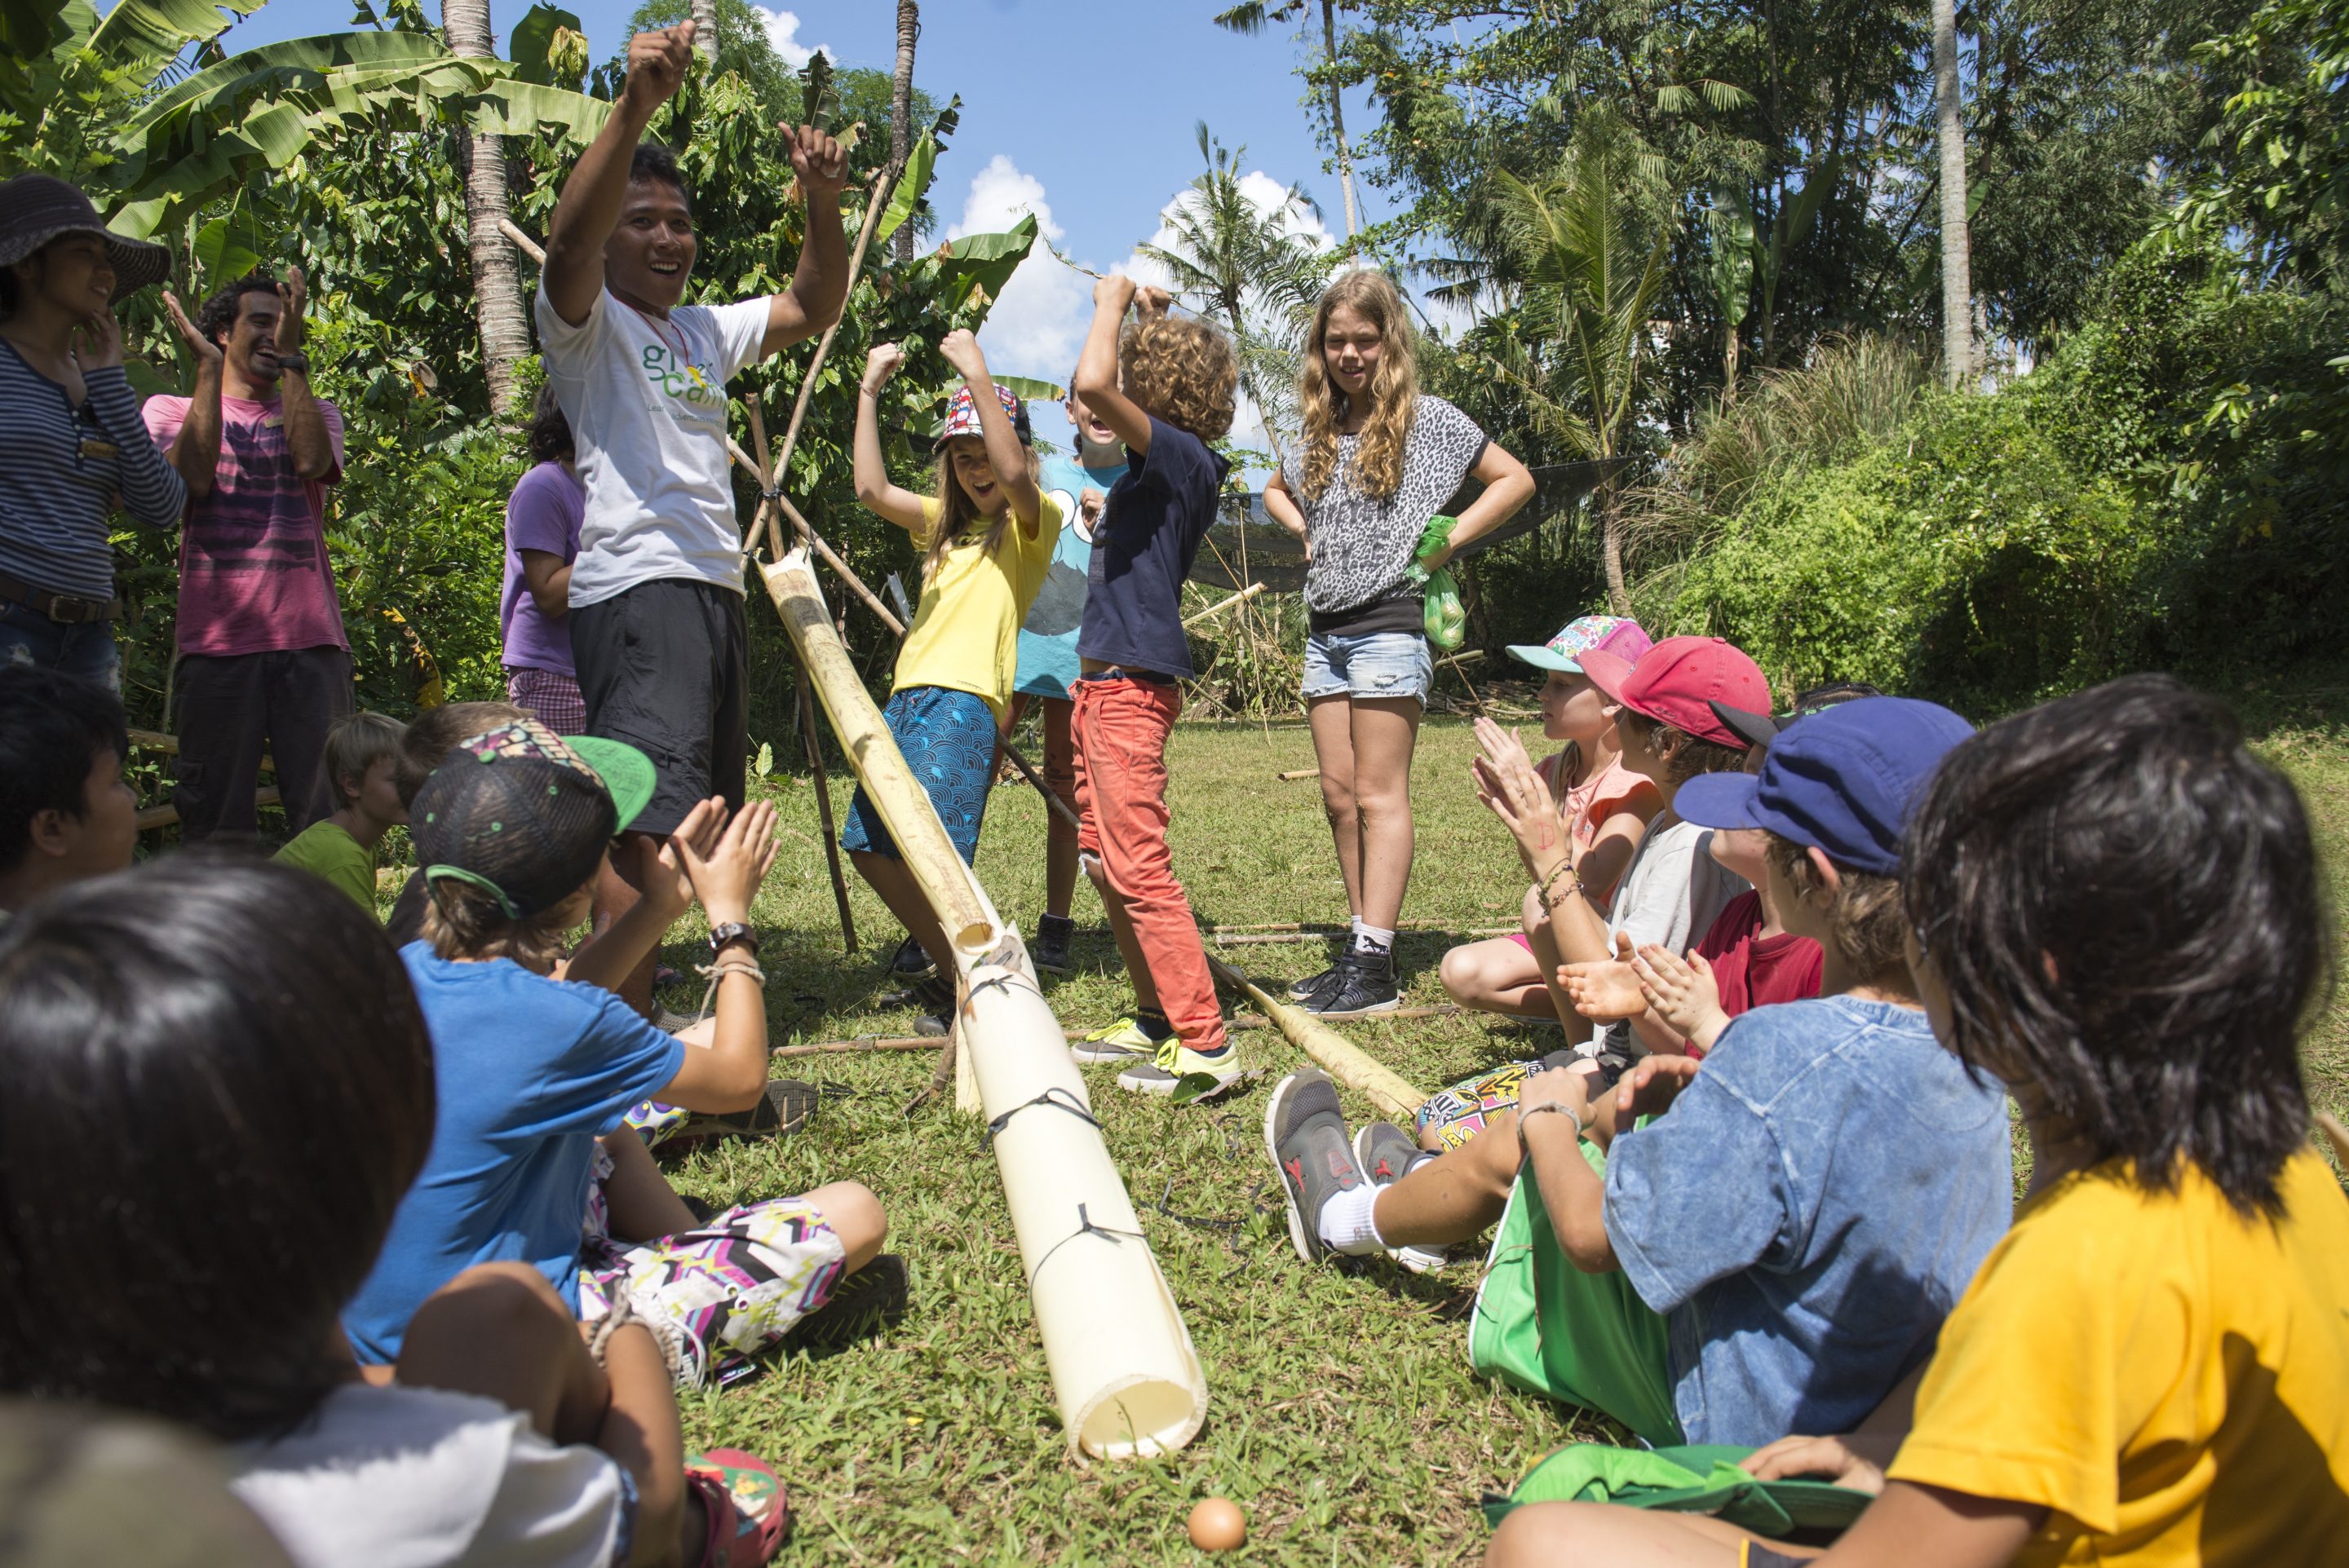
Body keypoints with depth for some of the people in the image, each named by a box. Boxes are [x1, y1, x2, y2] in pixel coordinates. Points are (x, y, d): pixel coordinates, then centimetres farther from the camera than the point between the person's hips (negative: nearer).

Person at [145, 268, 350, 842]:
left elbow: (311, 461, -4)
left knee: (325, 812, -4)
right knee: (216, 819, -1)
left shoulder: (316, 411, 20)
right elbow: (192, 478, -5)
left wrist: (291, 355, -5)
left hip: (310, 636, 1)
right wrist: (208, 369, -1)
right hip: (218, 637, -1)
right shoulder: (171, 409, 16)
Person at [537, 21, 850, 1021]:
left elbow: (813, 309, 20)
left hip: (716, 595, 8)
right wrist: (635, 106, -32)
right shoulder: (586, 323, 2)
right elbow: (568, 241, -18)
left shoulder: (706, 332, 24)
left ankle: (645, 1024, 24)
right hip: (634, 591, -8)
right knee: (648, 831, -19)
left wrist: (822, 205, 1)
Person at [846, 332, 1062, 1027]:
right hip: (910, 696, 8)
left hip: (965, 701, -8)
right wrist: (869, 391, 7)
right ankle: (953, 966, 21)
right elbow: (872, 489, 10)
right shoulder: (947, 522, 22)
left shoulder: (1034, 520, 1)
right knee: (869, 842, 10)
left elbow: (1013, 472, -21)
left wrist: (976, 372, -21)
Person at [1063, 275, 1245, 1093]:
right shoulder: (1166, 464, 13)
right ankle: (1157, 1018, 26)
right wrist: (1149, 319, 26)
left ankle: (1204, 1043, -6)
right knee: (1105, 862, 16)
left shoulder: (1180, 456, -14)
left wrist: (1113, 302, -12)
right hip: (1102, 683, 11)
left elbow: (1093, 382, -28)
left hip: (1130, 686, -11)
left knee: (1139, 867, -11)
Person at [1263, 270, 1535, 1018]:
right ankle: (1362, 953, 14)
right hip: (1325, 628, 7)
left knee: (1378, 796, -8)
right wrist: (1309, 534, 12)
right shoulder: (1320, 430, 14)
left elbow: (1515, 480, -2)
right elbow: (1275, 492, 31)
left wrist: (1442, 547, -8)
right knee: (1339, 796, 6)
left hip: (1388, 625, -7)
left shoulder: (1427, 418, -2)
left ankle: (1375, 967, -6)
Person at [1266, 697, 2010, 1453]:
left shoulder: (1787, 1051, -35)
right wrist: (1708, 1090, -4)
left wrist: (1549, 1118, -6)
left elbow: (1593, 1237, -25)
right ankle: (1426, 1184, 45)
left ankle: (1344, 1216, 39)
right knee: (1608, 1115, 16)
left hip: (1748, 1422, -7)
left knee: (1509, 1154, 6)